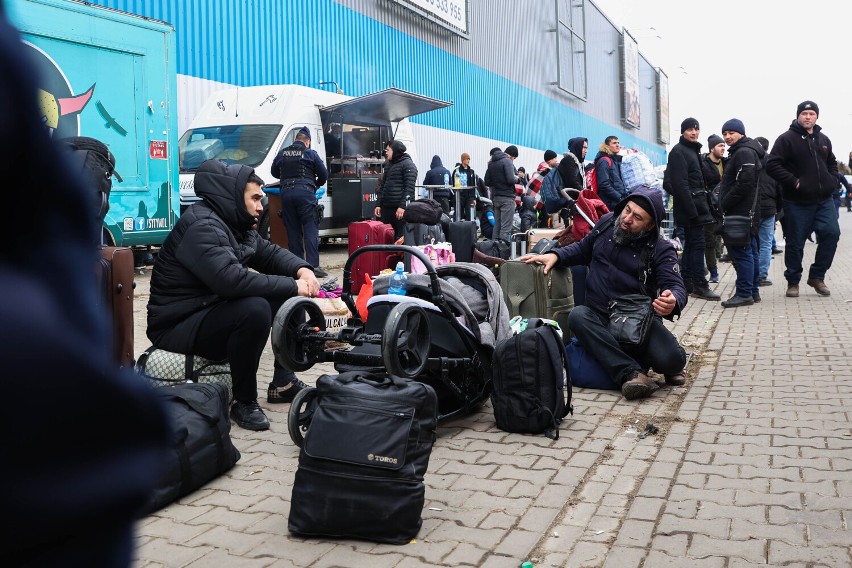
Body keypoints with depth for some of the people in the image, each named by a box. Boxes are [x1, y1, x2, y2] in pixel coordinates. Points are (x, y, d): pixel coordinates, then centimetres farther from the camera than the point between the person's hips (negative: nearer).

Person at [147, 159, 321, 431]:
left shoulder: (236, 224, 9)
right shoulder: (202, 227, -23)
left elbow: (270, 253, 16)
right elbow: (231, 279, -36)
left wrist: (302, 269, -7)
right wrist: (292, 286, -28)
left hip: (214, 310, 10)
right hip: (179, 327, -10)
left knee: (287, 298, 7)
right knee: (255, 309, -34)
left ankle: (283, 382, 11)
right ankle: (244, 402, -18)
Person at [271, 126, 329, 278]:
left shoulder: (282, 153, 13)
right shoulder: (311, 154, 4)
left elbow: (274, 172, 24)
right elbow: (324, 175, 8)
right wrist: (316, 184, 28)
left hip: (286, 192, 4)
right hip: (304, 191, -3)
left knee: (293, 230, 7)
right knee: (311, 229, -3)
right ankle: (313, 265, -11)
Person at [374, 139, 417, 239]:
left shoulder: (408, 164, -3)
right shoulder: (389, 165, 22)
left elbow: (409, 187, -13)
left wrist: (402, 206, -21)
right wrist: (378, 204, 13)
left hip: (400, 208, -8)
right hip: (386, 208, 8)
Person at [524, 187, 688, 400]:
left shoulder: (661, 250, -5)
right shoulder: (607, 223, 6)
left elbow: (677, 287, -16)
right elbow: (582, 249, 22)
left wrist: (673, 303, -42)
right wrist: (555, 255, 1)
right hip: (599, 319, 3)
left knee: (672, 360, -30)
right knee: (577, 316, -32)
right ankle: (631, 372, -35)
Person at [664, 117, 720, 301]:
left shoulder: (694, 150, 20)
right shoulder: (678, 151, -10)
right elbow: (680, 183, -19)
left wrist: (704, 206, 16)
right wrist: (692, 210, -23)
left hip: (697, 205, 10)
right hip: (690, 205, -10)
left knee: (690, 244, 11)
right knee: (697, 244, -9)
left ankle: (687, 284, 16)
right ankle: (699, 286, -6)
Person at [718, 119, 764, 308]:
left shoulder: (744, 152, -12)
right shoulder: (739, 152, 22)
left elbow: (745, 184, -22)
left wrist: (725, 204, -16)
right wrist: (725, 204, 15)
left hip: (741, 212, -11)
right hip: (747, 212, 11)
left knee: (741, 252, -10)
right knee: (750, 252, 13)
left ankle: (744, 293, -9)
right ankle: (753, 292, 20)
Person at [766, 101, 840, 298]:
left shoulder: (823, 140, 13)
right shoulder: (787, 139, -6)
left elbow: (832, 163, 28)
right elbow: (772, 165, -13)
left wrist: (832, 181, 10)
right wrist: (793, 181, -18)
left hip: (824, 200, 5)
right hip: (797, 202, -5)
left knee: (831, 233, -7)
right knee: (795, 243, 2)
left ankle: (817, 276, 9)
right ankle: (793, 281, 18)